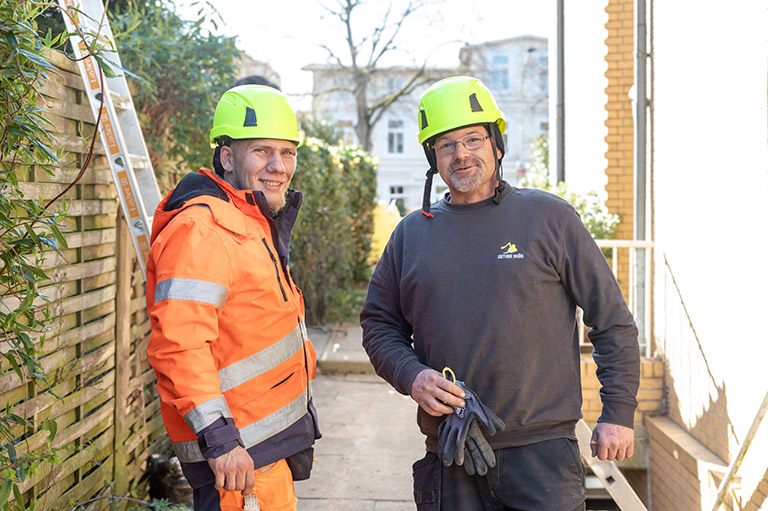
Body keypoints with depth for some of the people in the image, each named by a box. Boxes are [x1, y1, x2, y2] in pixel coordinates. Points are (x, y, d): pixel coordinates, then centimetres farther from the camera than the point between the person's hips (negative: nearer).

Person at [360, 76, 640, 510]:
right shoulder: (411, 234, 9)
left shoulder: (550, 218, 1)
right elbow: (378, 324, 15)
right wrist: (411, 376, -4)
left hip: (542, 450, -2)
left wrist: (618, 413, -1)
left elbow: (612, 319, 3)